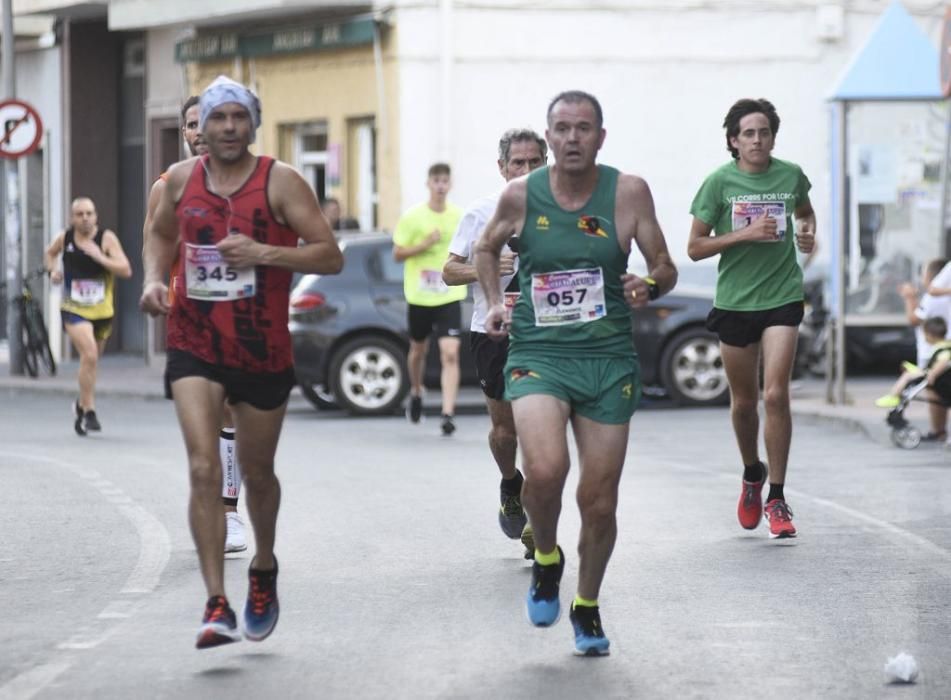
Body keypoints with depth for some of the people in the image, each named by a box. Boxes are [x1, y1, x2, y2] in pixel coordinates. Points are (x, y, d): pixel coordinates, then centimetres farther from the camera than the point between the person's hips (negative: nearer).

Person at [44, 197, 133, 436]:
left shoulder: (107, 238, -9)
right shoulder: (65, 238, -2)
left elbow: (126, 270, -16)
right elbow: (49, 254, 22)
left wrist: (99, 257, -26)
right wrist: (52, 270, 2)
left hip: (102, 310, 1)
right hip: (74, 309, -1)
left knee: (91, 359, 17)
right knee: (89, 354, -22)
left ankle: (82, 405, 42)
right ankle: (89, 412, -16)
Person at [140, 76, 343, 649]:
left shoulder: (281, 181, -8)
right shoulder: (181, 179, 3)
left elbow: (331, 257, -10)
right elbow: (161, 234, 24)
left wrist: (264, 253, -23)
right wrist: (154, 278, 4)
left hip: (263, 352, -1)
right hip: (195, 348, 1)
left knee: (258, 473, 15)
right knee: (204, 468, -15)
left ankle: (264, 570, 44)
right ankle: (217, 606, -17)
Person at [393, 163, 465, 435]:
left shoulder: (460, 217, 1)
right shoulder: (412, 217, -4)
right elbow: (397, 253, -3)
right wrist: (423, 245, -17)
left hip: (449, 297, 0)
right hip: (419, 296, 0)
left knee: (450, 354, -14)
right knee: (418, 350, 18)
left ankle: (448, 413, -17)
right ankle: (416, 393, 46)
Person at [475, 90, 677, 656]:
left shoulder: (628, 192, -3)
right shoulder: (521, 195, -1)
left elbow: (665, 267, 4)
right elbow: (488, 249, 19)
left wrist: (650, 286, -18)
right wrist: (495, 302, 5)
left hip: (609, 360, 1)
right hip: (538, 354, -1)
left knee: (600, 502, 5)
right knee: (545, 471, -26)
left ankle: (587, 605, 31)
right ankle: (546, 558, 6)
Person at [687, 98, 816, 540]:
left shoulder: (790, 175, 2)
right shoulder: (720, 182, -5)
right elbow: (695, 248, -5)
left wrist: (808, 232, 3)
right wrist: (746, 234, -16)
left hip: (782, 299, 0)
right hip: (735, 301, 0)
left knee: (776, 395, -13)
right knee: (744, 401, 12)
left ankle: (776, 498, -6)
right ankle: (752, 474, 39)